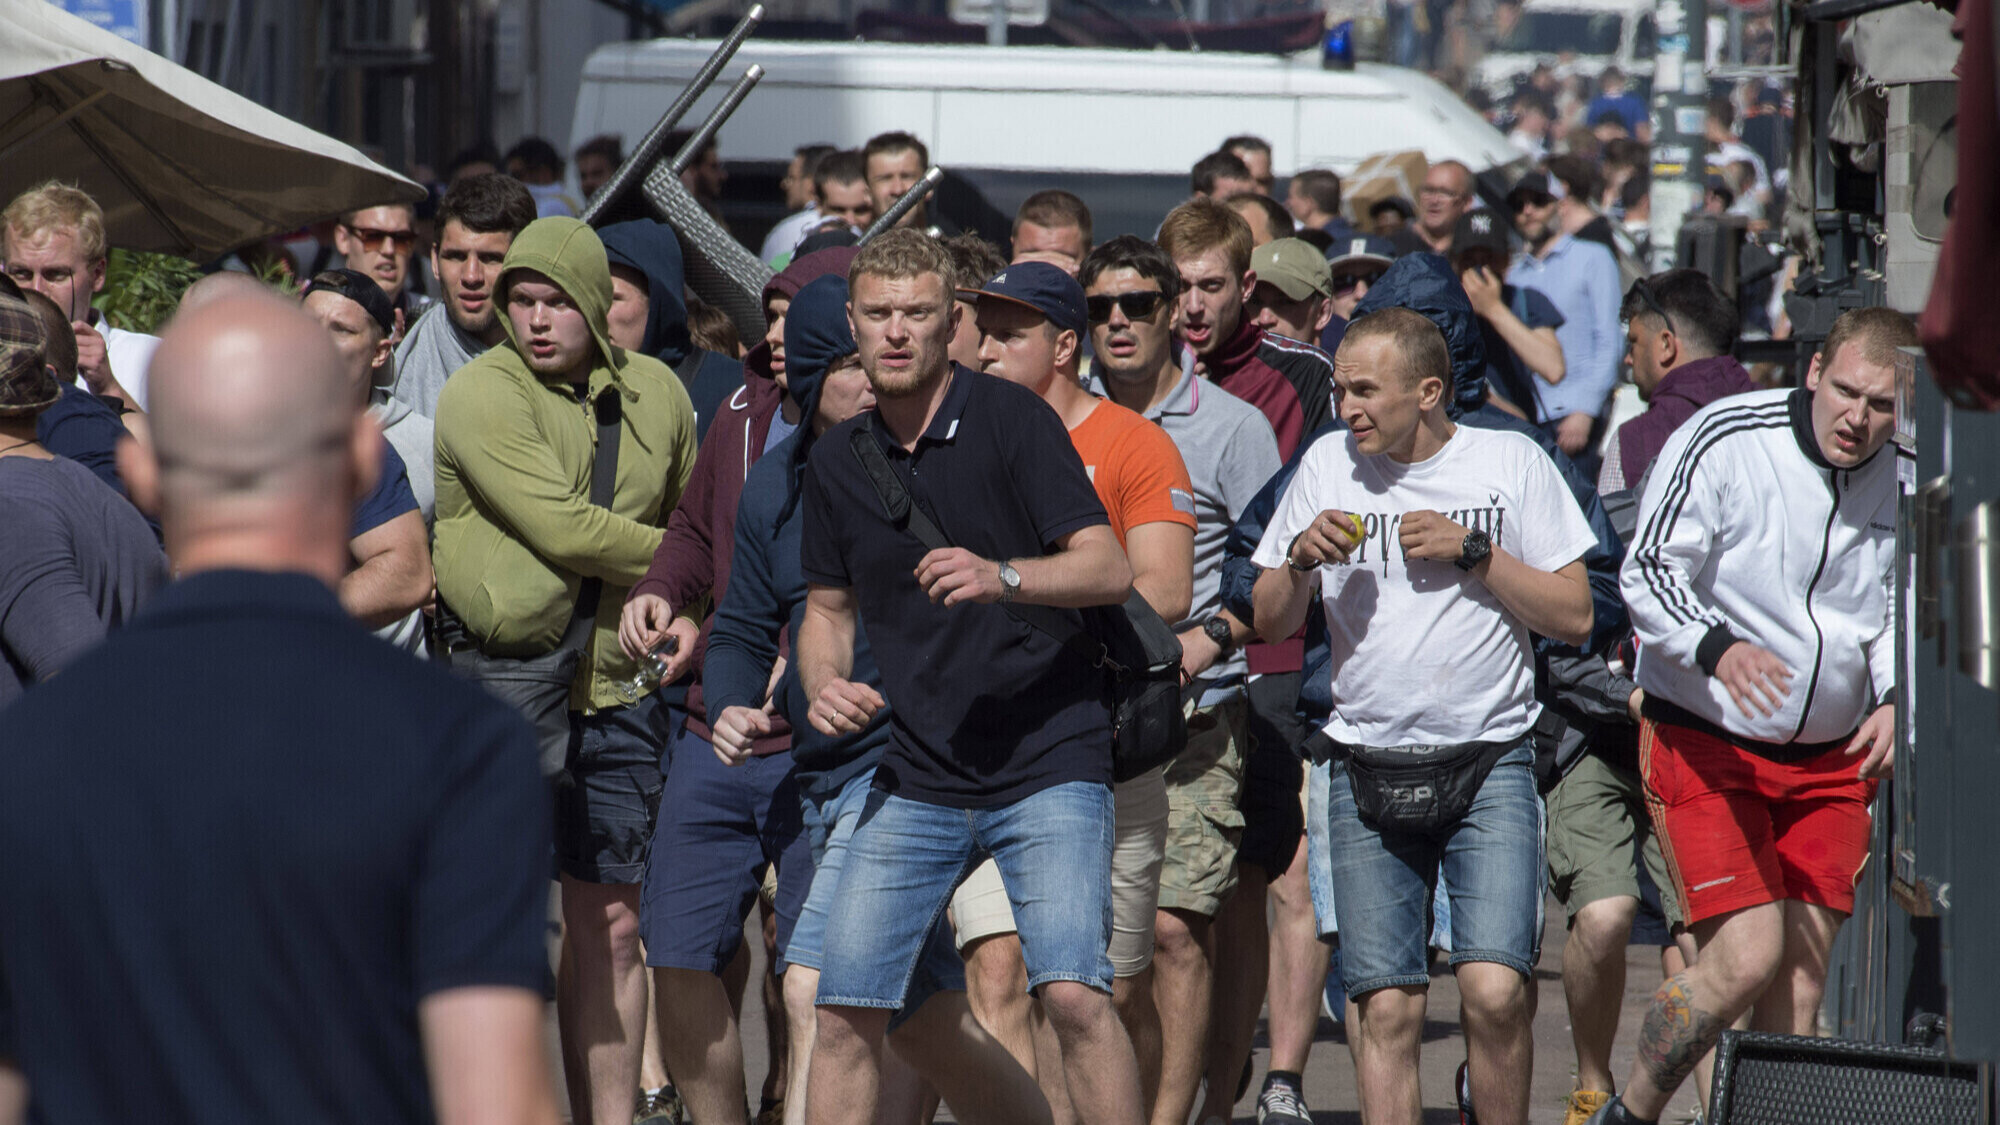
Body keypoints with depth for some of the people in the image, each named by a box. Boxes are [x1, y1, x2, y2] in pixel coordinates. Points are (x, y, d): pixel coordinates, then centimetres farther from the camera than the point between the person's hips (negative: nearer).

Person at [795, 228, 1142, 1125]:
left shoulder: (1012, 420, -5)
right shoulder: (837, 460, 9)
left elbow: (1109, 571, -10)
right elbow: (829, 606, 22)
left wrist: (1001, 576, -27)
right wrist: (824, 685, 1)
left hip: (1048, 764, -5)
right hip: (913, 778, 5)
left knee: (1073, 993, -18)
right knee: (845, 1009, 0)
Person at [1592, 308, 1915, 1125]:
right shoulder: (1722, 441, -15)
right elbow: (1647, 574, -17)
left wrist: (1893, 697, -2)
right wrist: (1718, 648, -34)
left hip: (1831, 754, 5)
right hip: (1705, 743, -5)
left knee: (1801, 980, 3)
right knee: (1745, 958, -14)